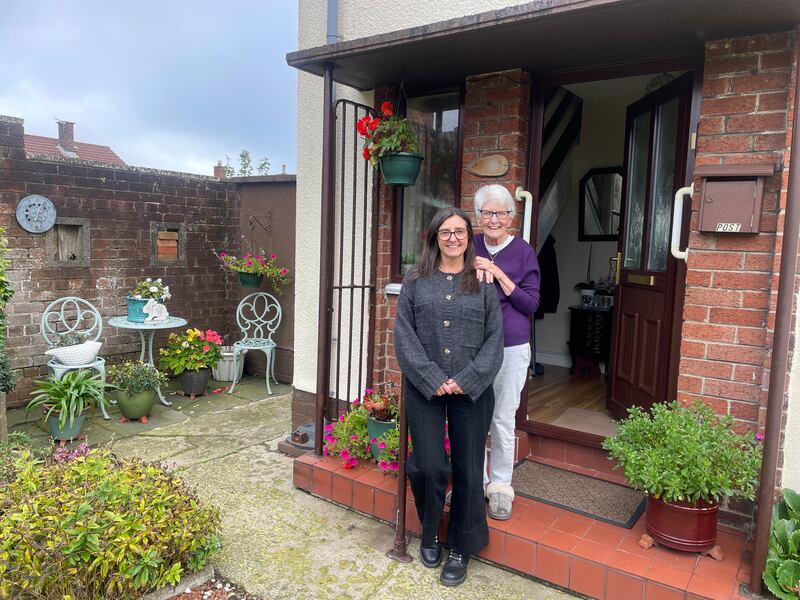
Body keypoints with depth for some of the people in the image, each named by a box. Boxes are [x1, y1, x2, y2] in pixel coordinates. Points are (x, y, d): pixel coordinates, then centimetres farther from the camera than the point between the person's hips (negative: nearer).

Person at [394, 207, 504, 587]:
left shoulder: (483, 282, 5)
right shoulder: (416, 280, 4)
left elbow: (494, 338, 0)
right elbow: (403, 333, -2)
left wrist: (466, 379, -11)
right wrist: (433, 378, -11)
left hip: (471, 390, 1)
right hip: (424, 388, 0)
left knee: (468, 470, 5)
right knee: (428, 466, 0)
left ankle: (461, 549, 25)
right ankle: (429, 536, 29)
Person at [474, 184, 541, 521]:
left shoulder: (523, 252, -3)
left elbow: (531, 304, -6)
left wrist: (499, 276, -16)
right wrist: (477, 277, -14)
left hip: (510, 347, -2)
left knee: (503, 419, 6)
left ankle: (500, 486, 23)